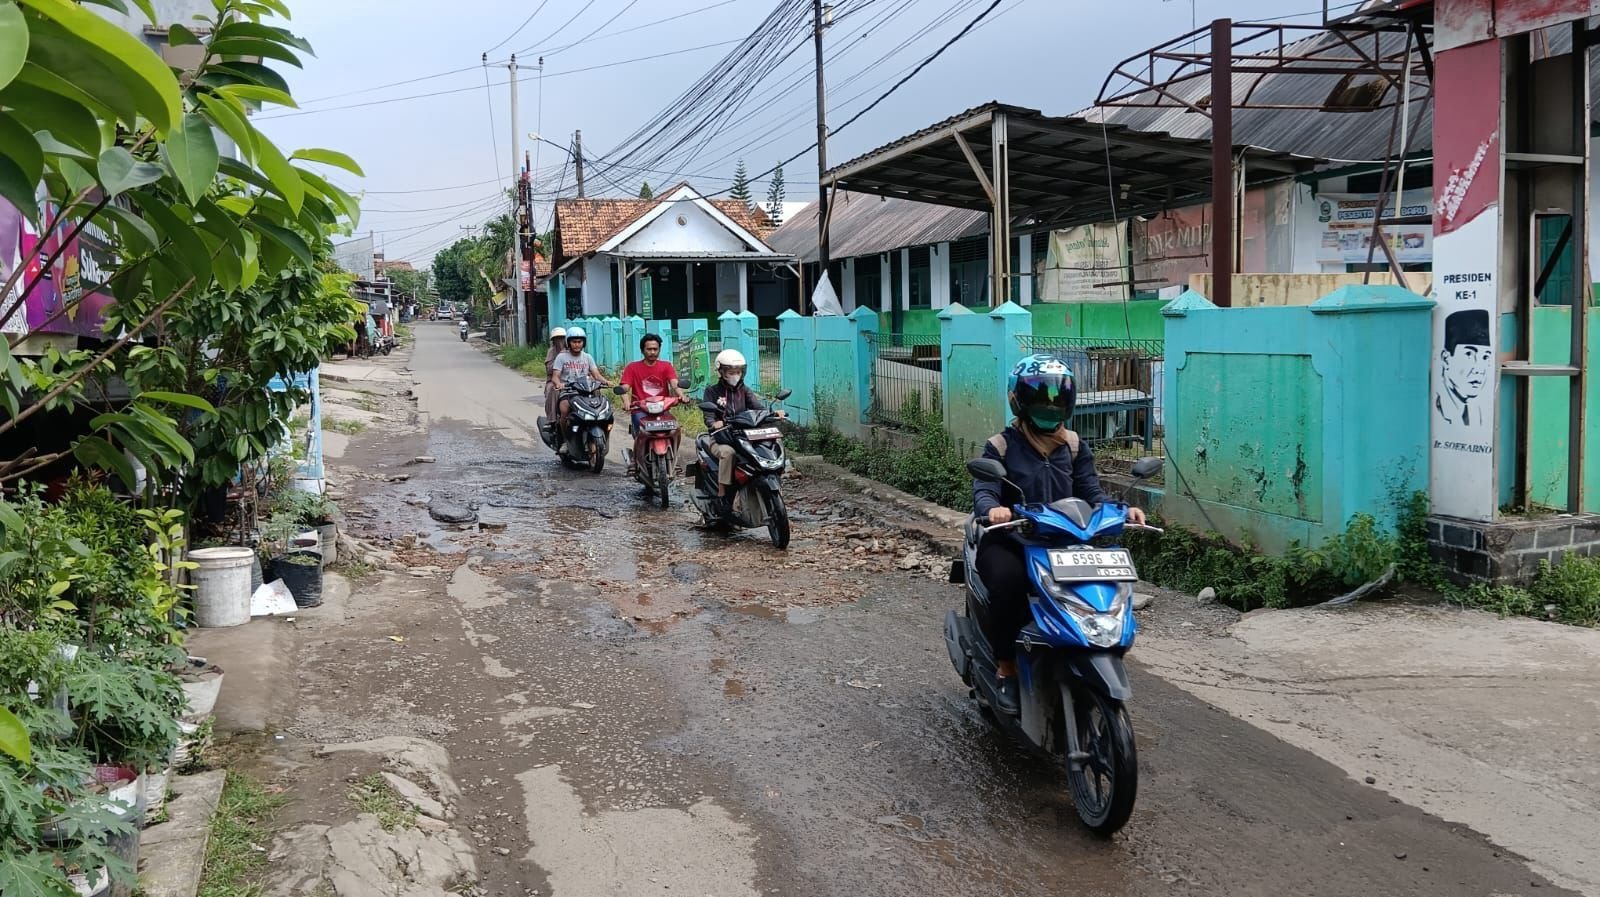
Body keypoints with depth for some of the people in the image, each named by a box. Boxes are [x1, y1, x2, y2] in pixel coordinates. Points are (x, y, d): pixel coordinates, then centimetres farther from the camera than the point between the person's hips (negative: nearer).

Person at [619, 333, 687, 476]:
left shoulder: (666, 366, 11)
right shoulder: (632, 367, 9)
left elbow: (674, 384, -6)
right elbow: (625, 388, -4)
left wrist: (680, 394, -29)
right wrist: (627, 402, -26)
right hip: (641, 409, -1)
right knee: (642, 432, -31)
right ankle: (635, 463, -15)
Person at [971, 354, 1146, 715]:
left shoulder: (1072, 446, 11)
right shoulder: (1001, 447, -2)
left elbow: (1091, 491, 3)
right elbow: (983, 491, -16)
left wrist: (1123, 510, -17)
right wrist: (992, 509, -40)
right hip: (1008, 543, -4)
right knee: (1009, 581, -36)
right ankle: (1006, 667, -15)